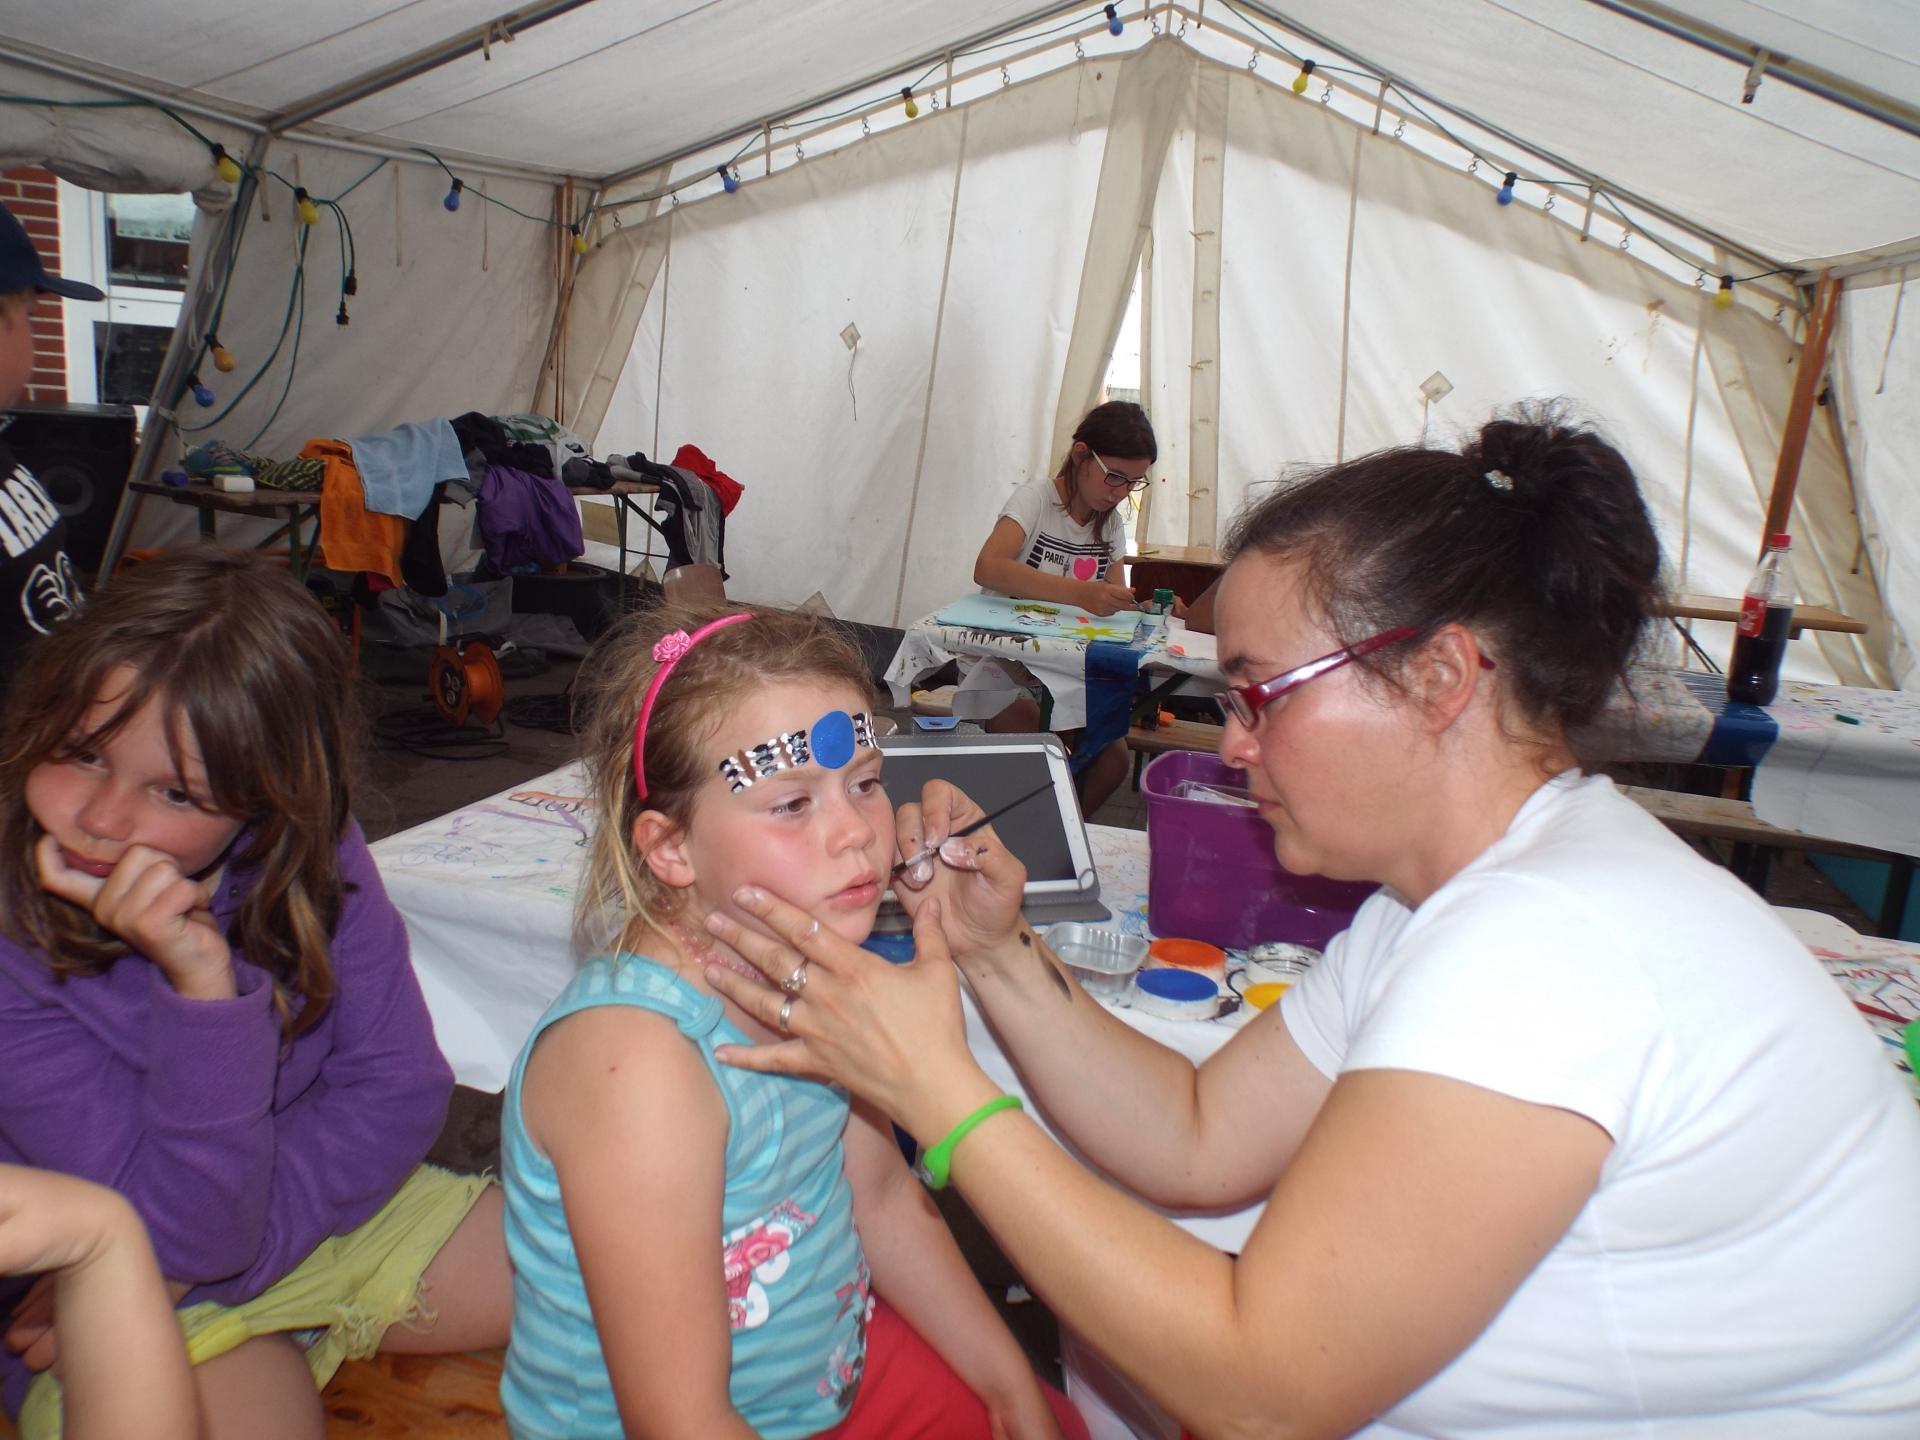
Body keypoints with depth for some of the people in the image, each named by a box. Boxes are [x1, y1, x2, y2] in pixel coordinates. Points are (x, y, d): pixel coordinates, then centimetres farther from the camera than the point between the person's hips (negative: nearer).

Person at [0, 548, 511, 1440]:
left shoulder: (309, 855, -15)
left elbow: (400, 1088, -12)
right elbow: (187, 1229, -25)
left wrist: (182, 1262, -20)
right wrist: (201, 986, -39)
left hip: (324, 1205, 4)